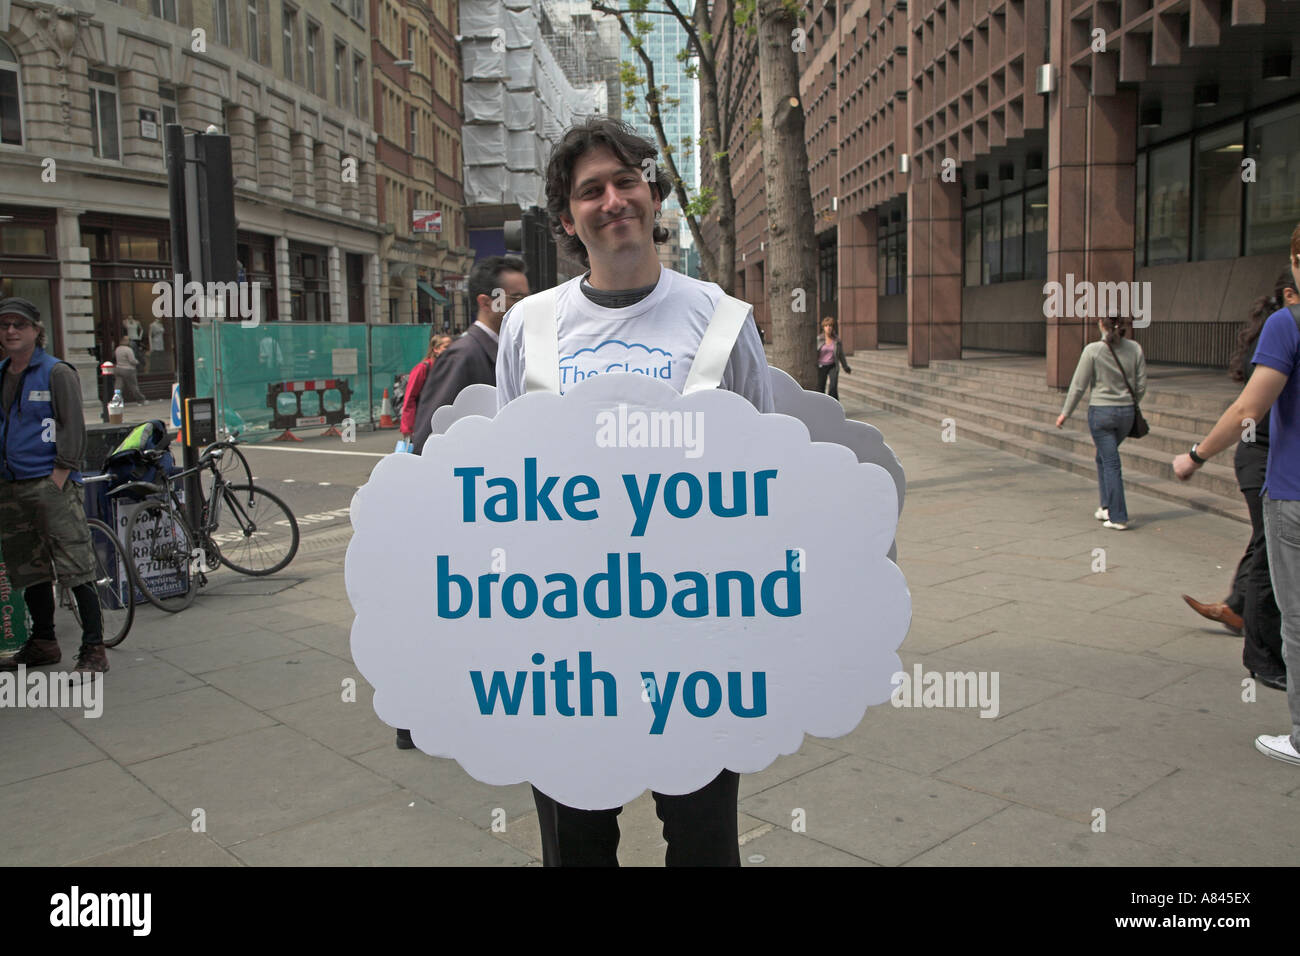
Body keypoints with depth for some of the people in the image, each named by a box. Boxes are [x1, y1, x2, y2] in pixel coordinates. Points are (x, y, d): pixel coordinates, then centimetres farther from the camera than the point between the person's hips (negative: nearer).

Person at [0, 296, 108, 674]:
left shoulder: (56, 373, -4)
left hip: (51, 484, -7)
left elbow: (73, 428, -8)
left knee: (76, 569, -10)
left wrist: (59, 477, -14)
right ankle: (43, 643, 27)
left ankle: (93, 650, -8)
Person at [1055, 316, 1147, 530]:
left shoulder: (1093, 350, -12)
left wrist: (1065, 413, 3)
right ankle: (1107, 506, 24)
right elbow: (1141, 385, 3)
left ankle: (1118, 517, 2)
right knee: (1104, 457, 23)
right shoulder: (1135, 348, -1)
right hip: (1126, 412, 4)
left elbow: (1078, 385, -8)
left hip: (1101, 411, -4)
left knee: (1111, 463, 2)